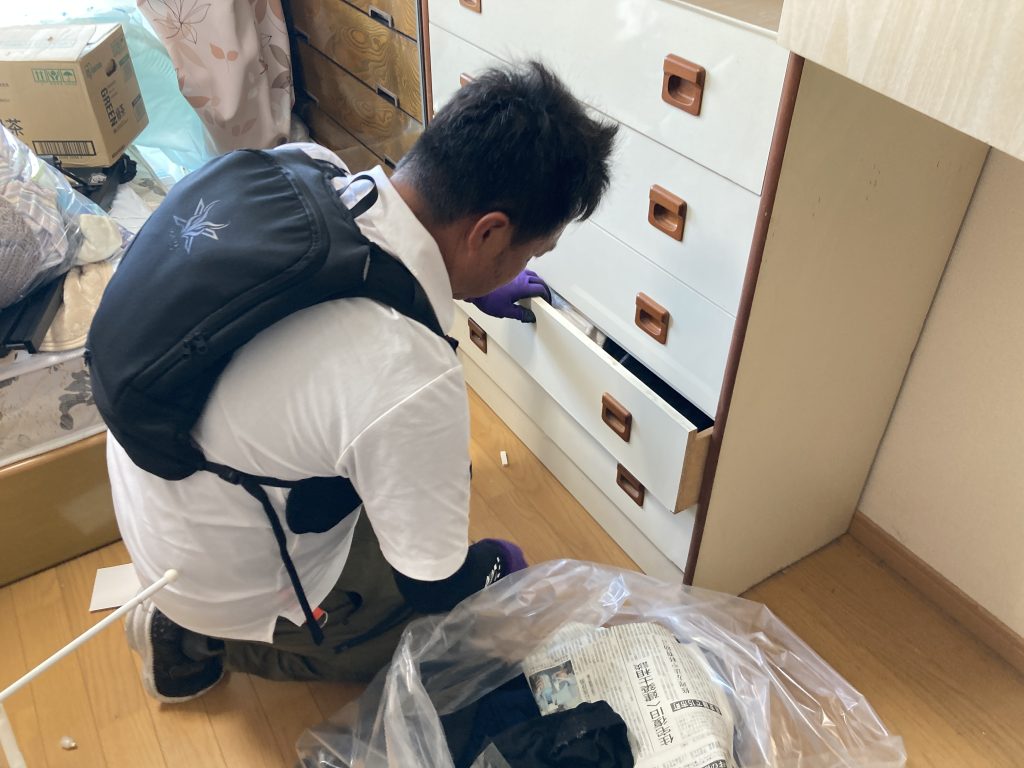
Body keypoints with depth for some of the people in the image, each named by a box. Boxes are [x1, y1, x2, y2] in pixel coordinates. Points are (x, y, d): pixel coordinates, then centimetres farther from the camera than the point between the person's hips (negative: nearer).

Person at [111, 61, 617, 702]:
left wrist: (470, 291, 16)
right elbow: (434, 587, -19)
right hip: (231, 590, -6)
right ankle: (206, 640, 10)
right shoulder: (413, 380, -38)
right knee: (502, 567, 10)